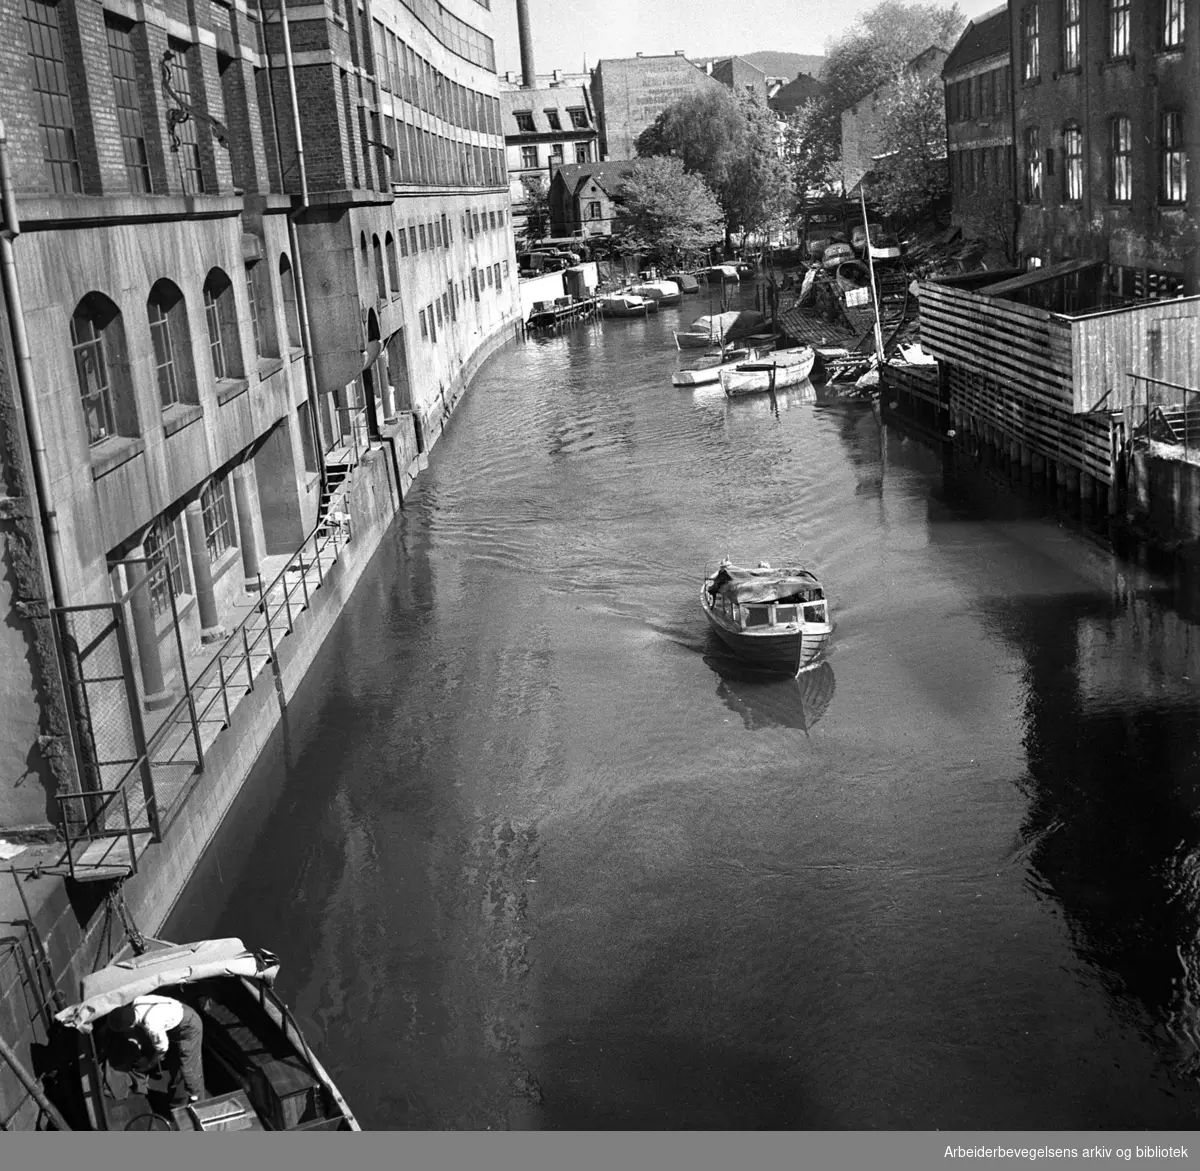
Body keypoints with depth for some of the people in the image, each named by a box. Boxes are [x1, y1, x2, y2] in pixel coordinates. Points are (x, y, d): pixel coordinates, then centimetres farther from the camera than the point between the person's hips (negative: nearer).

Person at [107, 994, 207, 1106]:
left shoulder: (151, 1025, -39)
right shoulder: (133, 1005, -18)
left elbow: (162, 1048, -19)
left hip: (189, 1027, -8)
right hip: (177, 1016, 8)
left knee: (189, 1068, 3)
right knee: (173, 1063, 20)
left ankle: (197, 1104, 24)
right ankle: (177, 1100, 38)